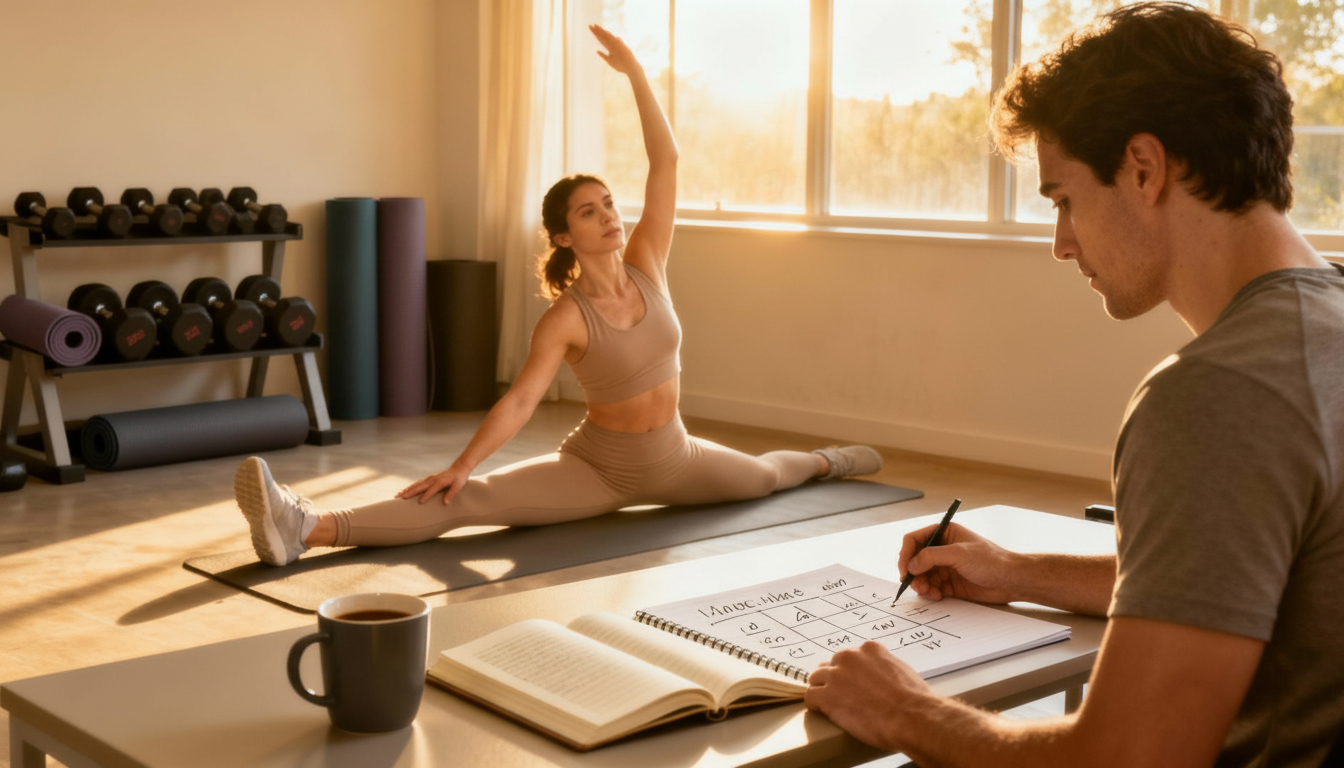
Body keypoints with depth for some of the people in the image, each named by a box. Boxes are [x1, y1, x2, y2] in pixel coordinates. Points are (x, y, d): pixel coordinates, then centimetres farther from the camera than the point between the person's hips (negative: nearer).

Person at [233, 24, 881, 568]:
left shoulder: (646, 264, -6)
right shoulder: (565, 317, -18)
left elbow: (665, 161, -11)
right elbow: (519, 399, -25)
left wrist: (634, 70, -15)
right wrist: (459, 466, -36)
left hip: (673, 458, 5)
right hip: (598, 465, -5)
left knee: (762, 477, 30)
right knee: (474, 499, -25)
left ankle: (822, 461, 69)